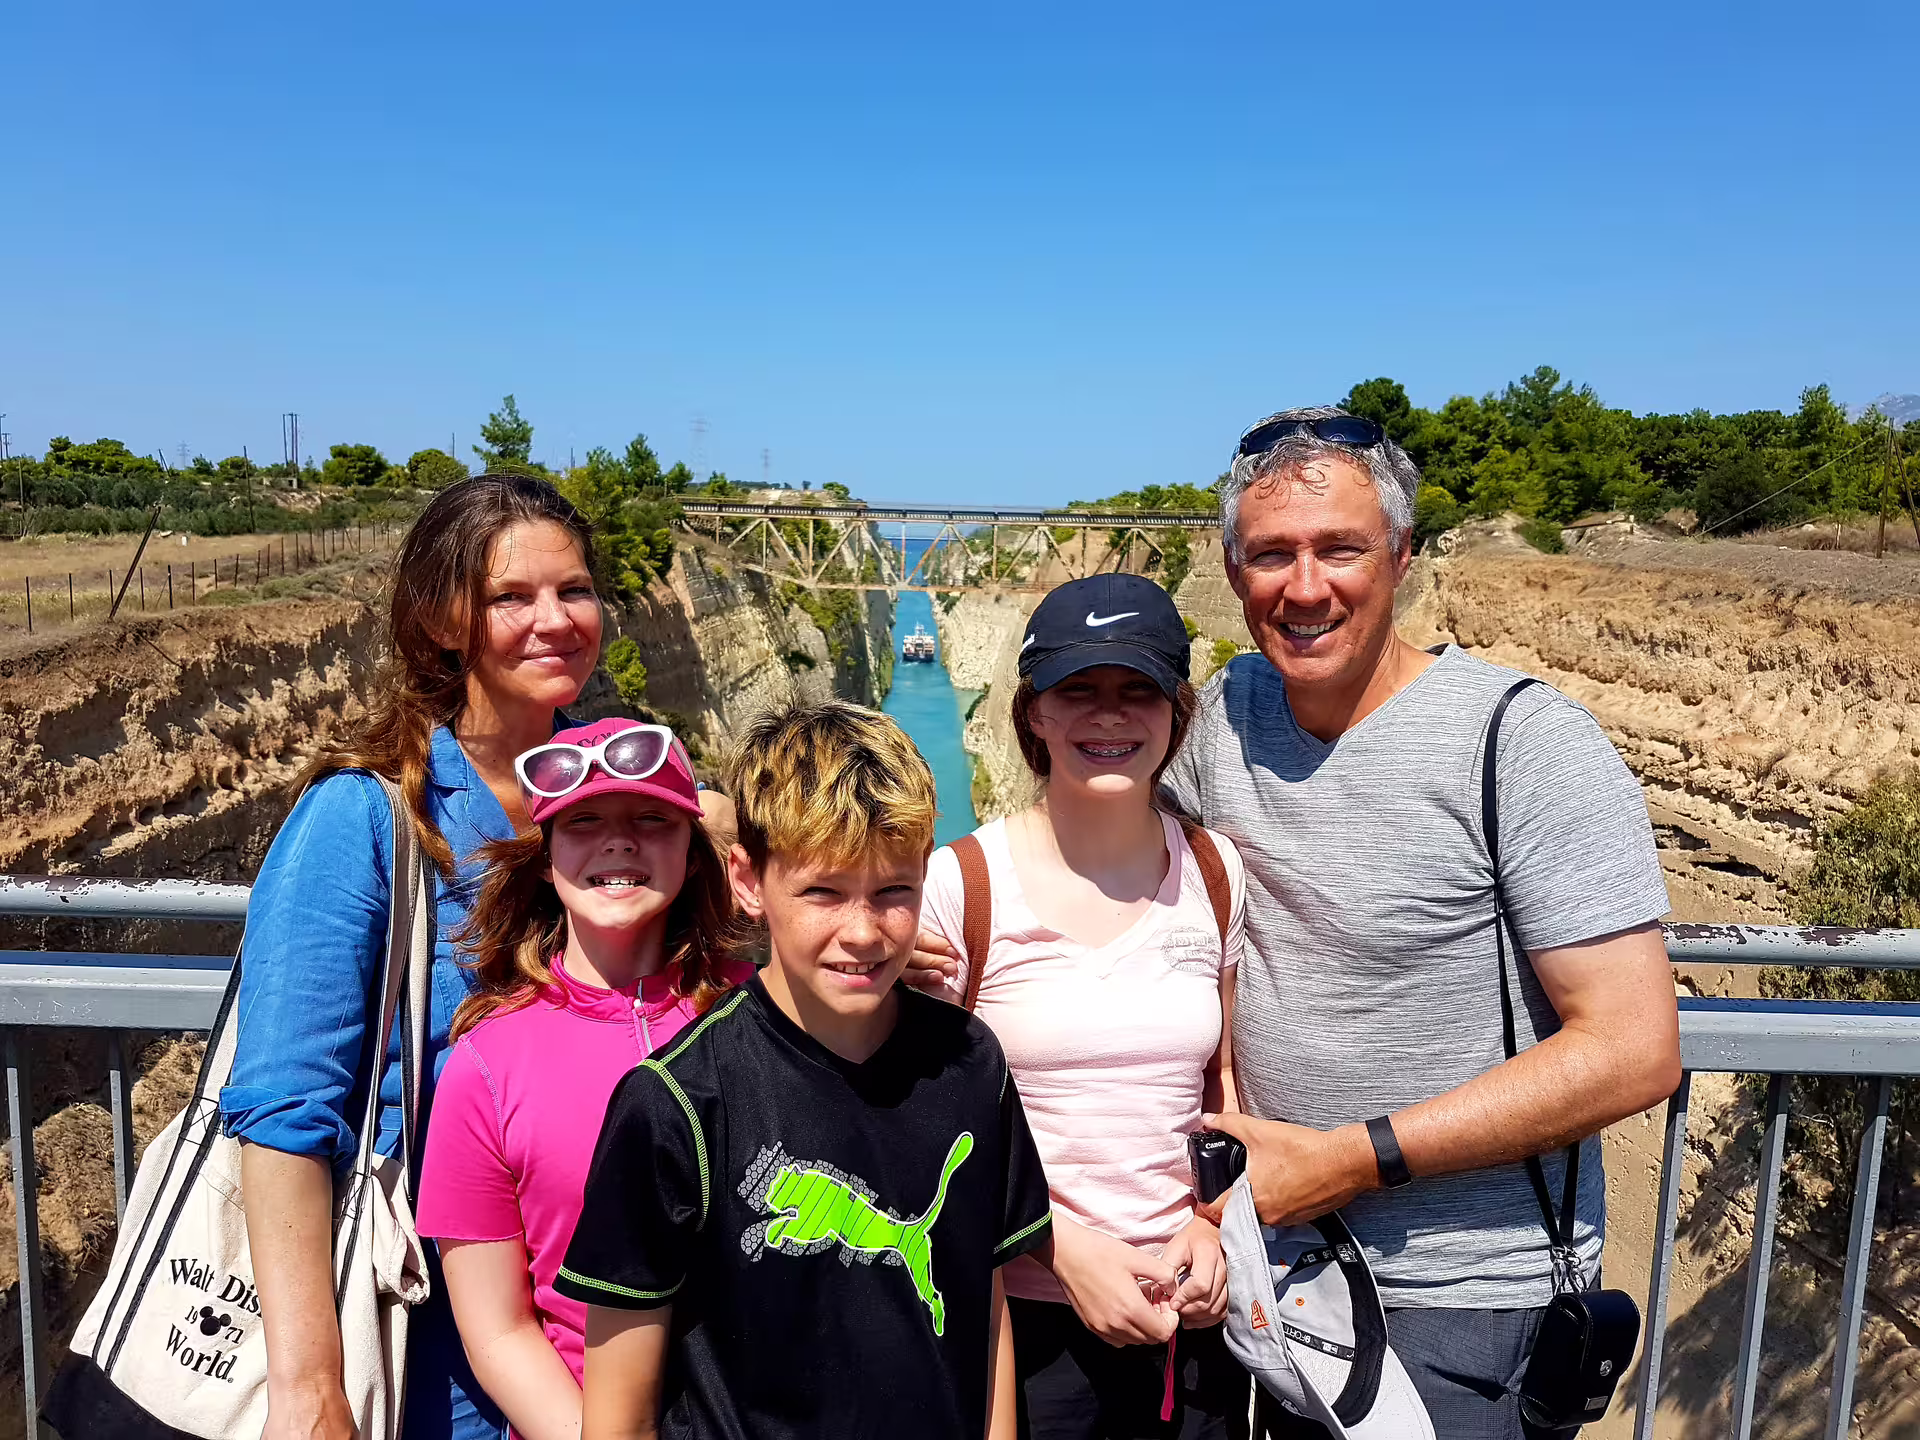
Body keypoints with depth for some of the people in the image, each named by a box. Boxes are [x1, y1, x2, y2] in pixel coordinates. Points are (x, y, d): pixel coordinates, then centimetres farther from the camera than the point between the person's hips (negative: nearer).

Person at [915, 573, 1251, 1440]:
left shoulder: (1217, 873, -2)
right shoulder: (958, 884, -12)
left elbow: (1230, 1076, 9)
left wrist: (1216, 1221, -5)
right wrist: (1066, 1248, -15)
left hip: (1192, 1308, 3)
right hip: (1023, 1318, -3)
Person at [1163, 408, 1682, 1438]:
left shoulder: (1524, 742, -18)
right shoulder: (1226, 711, -3)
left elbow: (1634, 1051, -20)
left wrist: (1348, 1158, -20)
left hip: (1463, 1295, -4)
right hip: (1275, 1249, 5)